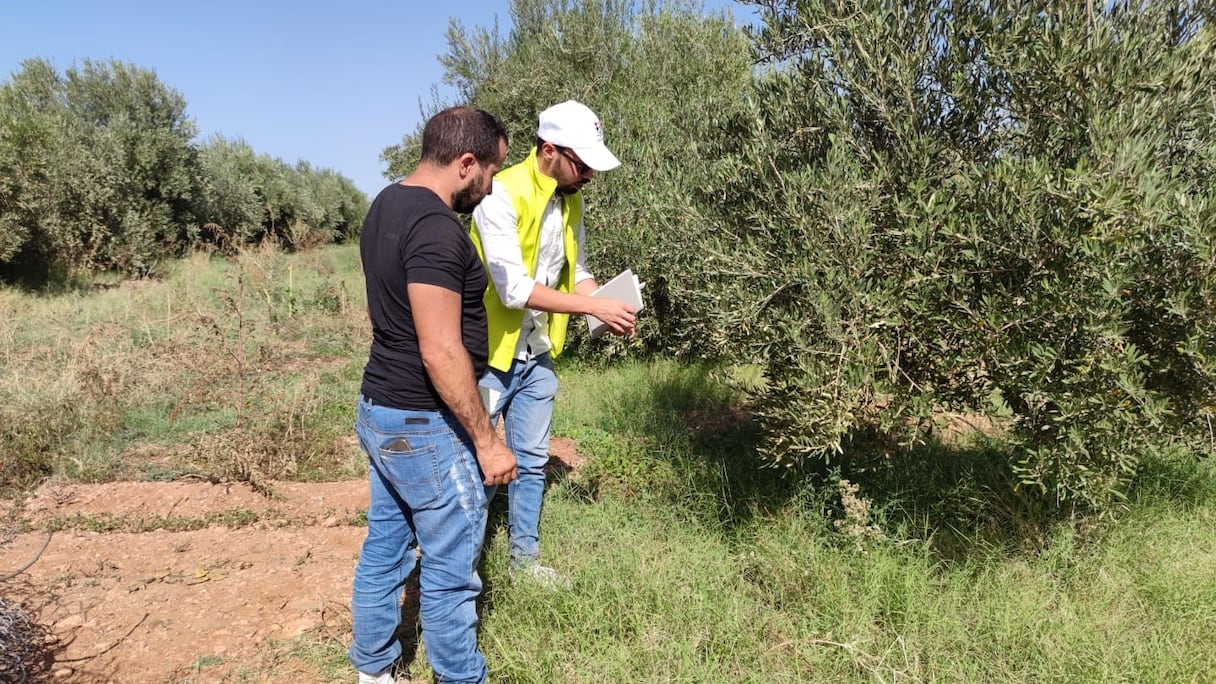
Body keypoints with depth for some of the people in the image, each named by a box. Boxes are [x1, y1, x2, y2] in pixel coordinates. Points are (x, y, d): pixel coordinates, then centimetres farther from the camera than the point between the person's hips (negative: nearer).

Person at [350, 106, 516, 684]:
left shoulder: (386, 204, 9)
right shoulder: (435, 227, -23)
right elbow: (441, 351, -26)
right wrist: (486, 440, -19)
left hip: (379, 409, 10)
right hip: (425, 426, -10)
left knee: (384, 546, 21)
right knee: (450, 570, 6)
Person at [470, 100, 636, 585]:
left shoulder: (571, 199, 4)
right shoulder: (502, 195, -21)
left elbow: (576, 270, 11)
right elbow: (514, 289, -26)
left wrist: (610, 306, -9)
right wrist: (595, 307, -25)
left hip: (538, 357, 7)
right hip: (490, 356, -7)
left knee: (531, 463, 17)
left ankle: (524, 557, 33)